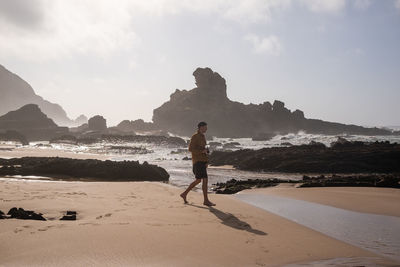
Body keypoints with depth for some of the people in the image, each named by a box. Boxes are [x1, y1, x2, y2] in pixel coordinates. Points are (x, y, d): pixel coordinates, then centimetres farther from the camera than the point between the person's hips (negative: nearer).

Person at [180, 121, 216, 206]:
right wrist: (202, 151, -19)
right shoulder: (195, 137, -9)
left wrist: (206, 161, 16)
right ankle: (206, 200, -6)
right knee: (205, 180, -11)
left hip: (202, 161, 9)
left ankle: (184, 194, 20)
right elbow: (190, 149, -16)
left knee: (198, 180, 11)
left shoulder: (202, 137, 18)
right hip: (197, 160, -9)